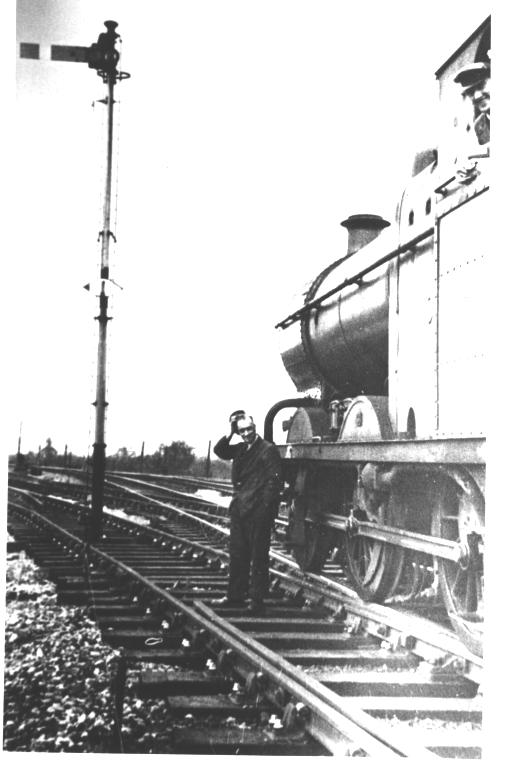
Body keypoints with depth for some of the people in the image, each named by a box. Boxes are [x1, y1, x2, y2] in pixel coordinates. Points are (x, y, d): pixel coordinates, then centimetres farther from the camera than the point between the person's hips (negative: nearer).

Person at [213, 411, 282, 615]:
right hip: (239, 510, 8)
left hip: (258, 512, -8)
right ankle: (236, 595, 24)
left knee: (258, 558, -2)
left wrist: (265, 508, -19)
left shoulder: (268, 450, -8)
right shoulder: (240, 449, 14)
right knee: (237, 555, 14)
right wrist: (230, 433, 4)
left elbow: (273, 482, -13)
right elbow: (219, 451, 19)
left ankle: (257, 600, 3)